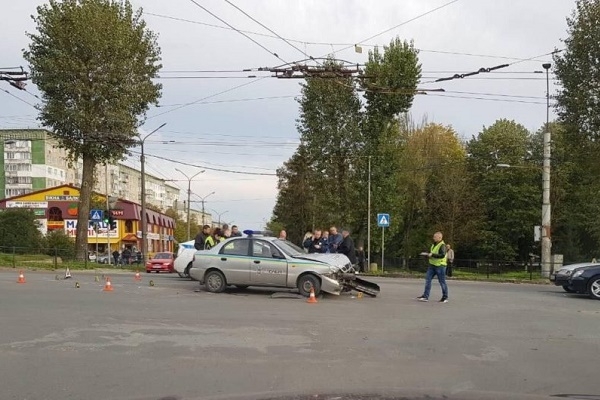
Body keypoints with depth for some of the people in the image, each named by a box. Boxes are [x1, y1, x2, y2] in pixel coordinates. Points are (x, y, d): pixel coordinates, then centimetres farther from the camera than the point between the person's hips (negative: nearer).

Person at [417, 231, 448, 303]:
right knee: (428, 279, 0)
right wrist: (427, 254, 8)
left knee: (442, 282, 1)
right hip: (432, 265, 8)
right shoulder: (434, 245, 14)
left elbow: (442, 255, -27)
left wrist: (432, 255, -26)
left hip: (440, 266, -8)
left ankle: (445, 298, 14)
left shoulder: (442, 245, -13)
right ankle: (425, 296, 1)